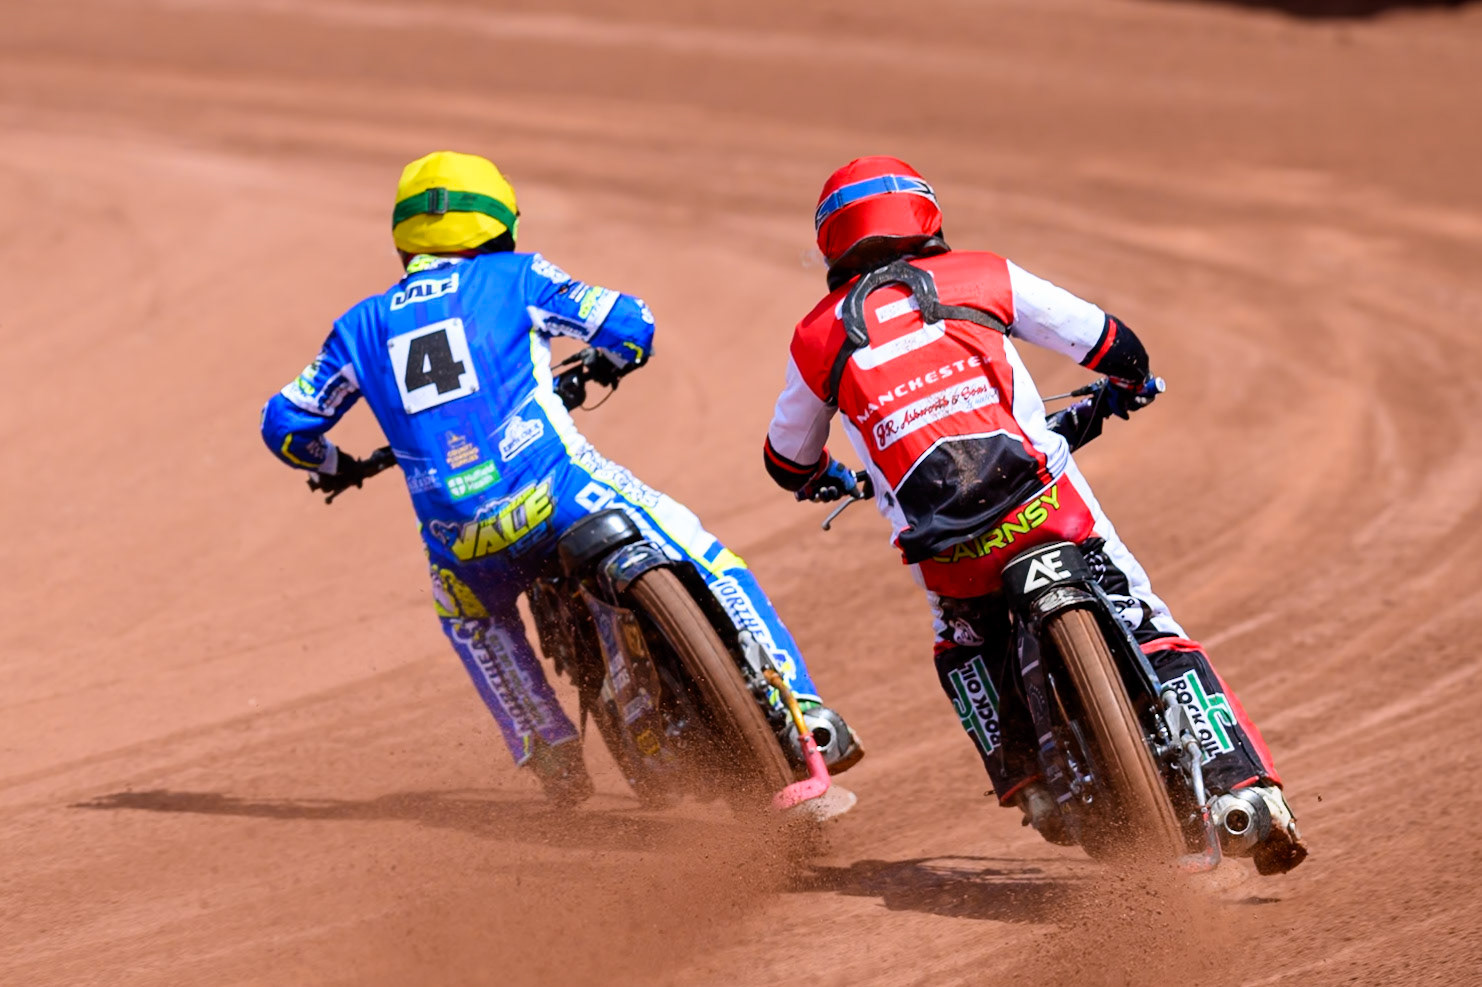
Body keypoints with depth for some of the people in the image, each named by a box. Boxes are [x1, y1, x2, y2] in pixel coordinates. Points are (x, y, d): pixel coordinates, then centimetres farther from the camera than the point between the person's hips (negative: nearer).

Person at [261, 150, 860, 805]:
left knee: (467, 612, 38)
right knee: (713, 568, 11)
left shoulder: (362, 326, 19)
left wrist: (335, 467, 43)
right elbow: (628, 323, 8)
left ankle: (550, 753, 32)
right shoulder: (514, 277, 11)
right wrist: (606, 365, 32)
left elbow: (284, 424, 21)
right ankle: (802, 712, -1)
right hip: (558, 496, -3)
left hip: (460, 540, 3)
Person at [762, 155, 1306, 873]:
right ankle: (1245, 785, -6)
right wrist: (1123, 388, 41)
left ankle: (1027, 782, 15)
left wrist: (826, 483, 53)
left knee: (966, 647, 32)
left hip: (946, 553, 1)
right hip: (1046, 506, -1)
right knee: (1151, 634, 9)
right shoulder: (984, 278, 13)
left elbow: (788, 459, 29)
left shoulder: (817, 338, 14)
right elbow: (1112, 344, 17)